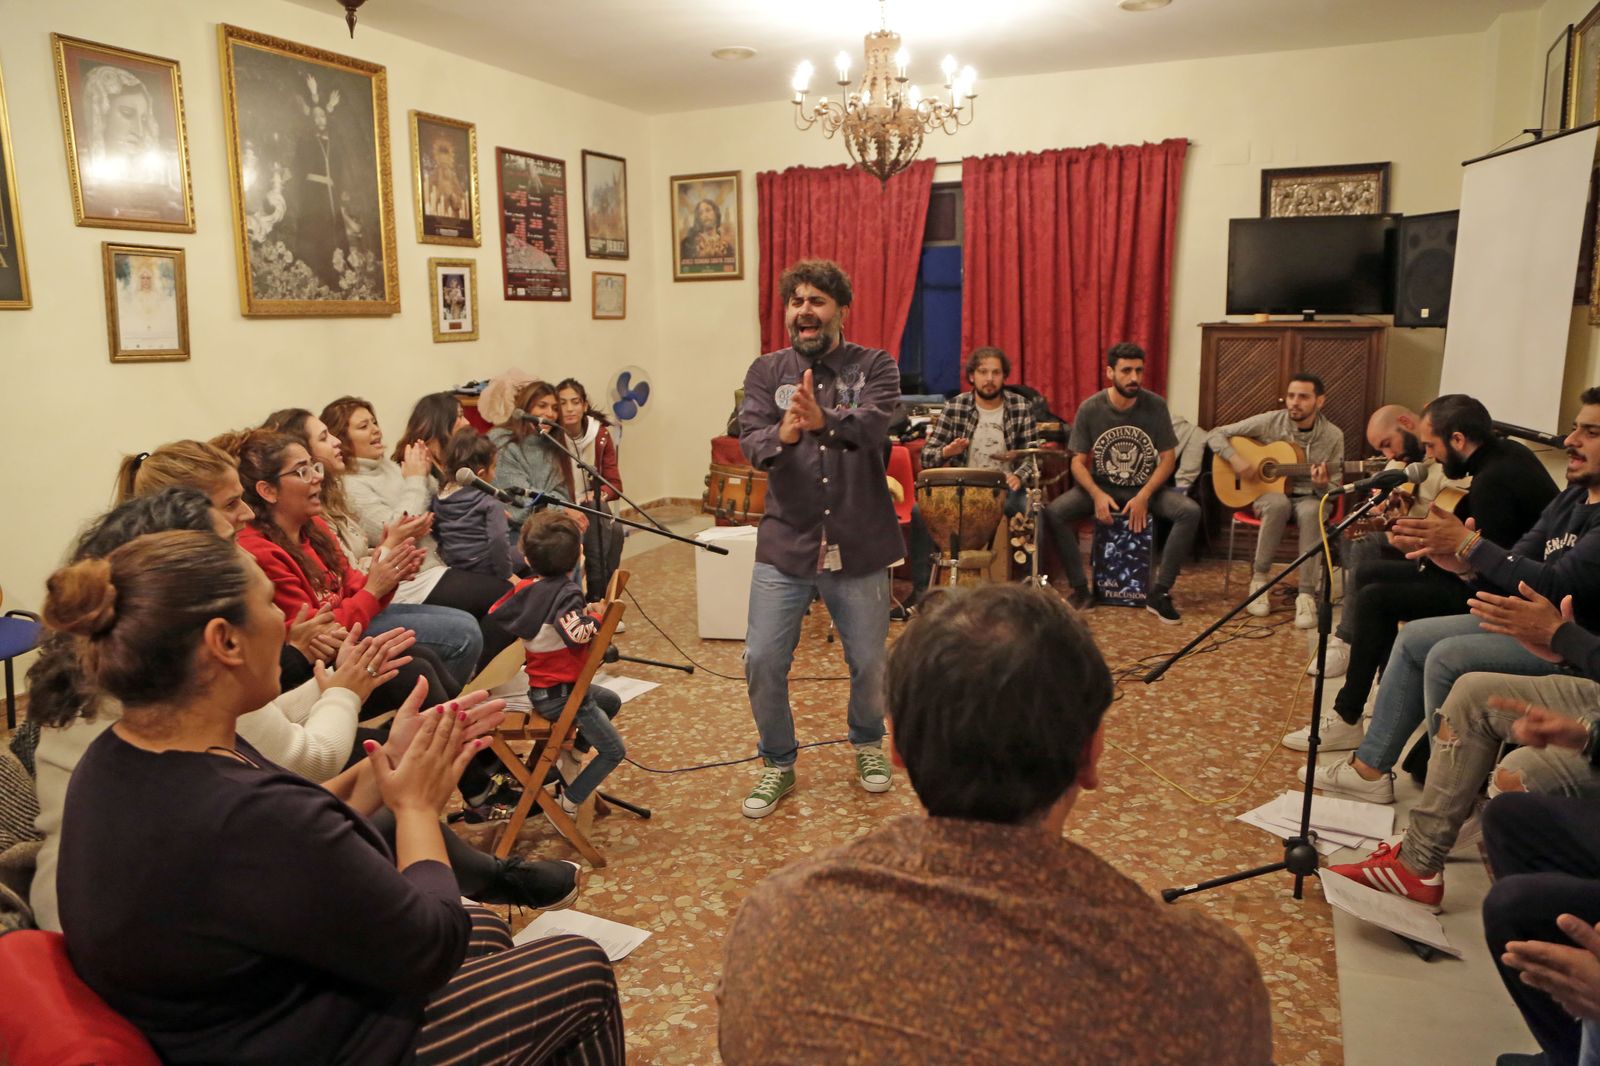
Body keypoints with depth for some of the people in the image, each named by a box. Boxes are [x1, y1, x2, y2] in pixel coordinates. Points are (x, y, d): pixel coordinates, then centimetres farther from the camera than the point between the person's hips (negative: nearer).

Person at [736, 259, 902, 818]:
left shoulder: (875, 367, -1)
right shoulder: (766, 371, 4)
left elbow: (873, 425, -22)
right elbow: (751, 440, -12)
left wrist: (823, 419, -44)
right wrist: (782, 436, -36)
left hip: (859, 548, -1)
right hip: (785, 545, 1)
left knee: (869, 662, 11)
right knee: (761, 661, 0)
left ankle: (867, 742, 42)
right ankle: (778, 764, 25)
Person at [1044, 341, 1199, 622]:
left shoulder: (1155, 406, -8)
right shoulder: (1090, 408, -9)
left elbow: (1168, 459, -5)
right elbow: (1078, 462, -6)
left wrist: (1144, 496, -20)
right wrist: (1097, 495, -24)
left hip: (1147, 488, 0)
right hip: (1100, 487, 0)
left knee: (1190, 512, -27)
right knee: (1053, 512, -27)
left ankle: (1159, 593, -19)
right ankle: (1081, 590, -16)